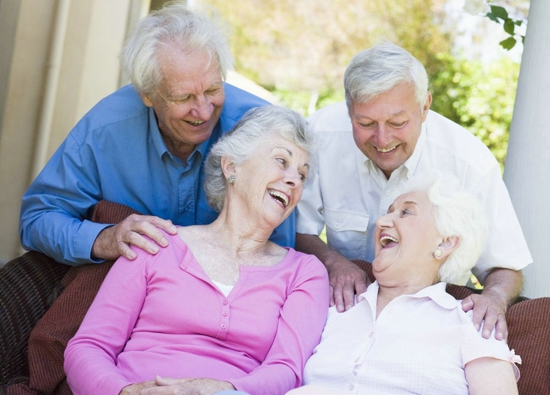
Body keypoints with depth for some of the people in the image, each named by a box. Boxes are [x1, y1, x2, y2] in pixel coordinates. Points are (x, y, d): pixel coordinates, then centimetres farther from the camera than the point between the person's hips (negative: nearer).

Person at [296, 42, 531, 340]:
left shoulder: (471, 164, -20)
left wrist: (494, 298, -32)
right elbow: (298, 231, -4)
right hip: (348, 304, 0)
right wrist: (333, 261, -24)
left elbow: (506, 270, -9)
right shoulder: (320, 134, -16)